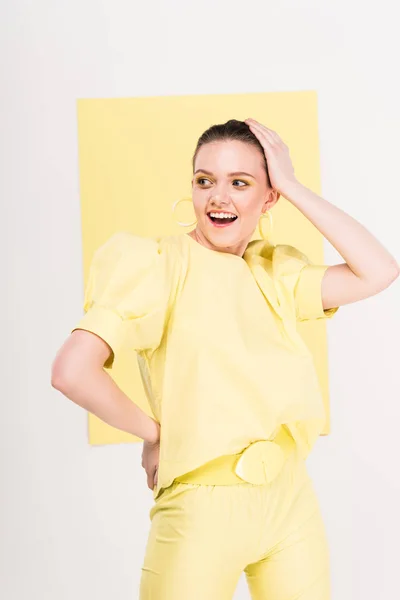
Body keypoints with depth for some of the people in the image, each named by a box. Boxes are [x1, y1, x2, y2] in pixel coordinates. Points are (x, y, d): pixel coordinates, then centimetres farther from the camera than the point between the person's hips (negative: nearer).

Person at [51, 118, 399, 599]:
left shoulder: (275, 273, 7)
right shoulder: (159, 265, -10)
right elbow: (72, 371, -20)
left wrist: (291, 185, -4)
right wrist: (152, 434, -8)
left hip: (292, 501, 5)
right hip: (202, 506, -5)